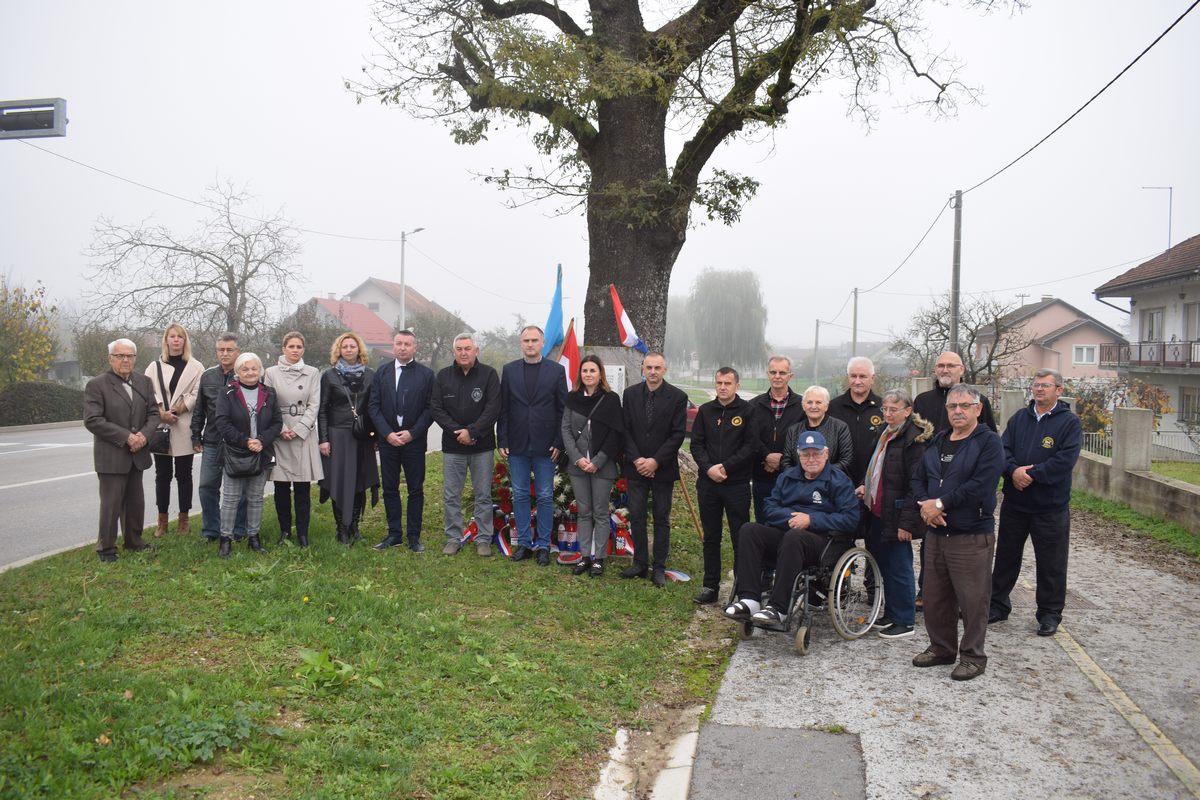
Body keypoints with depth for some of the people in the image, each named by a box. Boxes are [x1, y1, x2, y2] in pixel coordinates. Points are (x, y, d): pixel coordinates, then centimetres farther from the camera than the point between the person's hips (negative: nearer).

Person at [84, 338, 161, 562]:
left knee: (136, 502, 13)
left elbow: (153, 413, 8)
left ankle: (133, 541, 27)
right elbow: (92, 420, -16)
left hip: (137, 454, 5)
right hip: (111, 456, -5)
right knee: (111, 504, -1)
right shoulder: (96, 385, -8)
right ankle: (106, 548, 12)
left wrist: (144, 434, -12)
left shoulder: (144, 382, 8)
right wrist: (125, 437, -19)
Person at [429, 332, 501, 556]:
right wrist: (457, 431, -12)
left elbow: (493, 408, -9)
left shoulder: (489, 374, -2)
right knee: (451, 496, 7)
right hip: (452, 446, 2)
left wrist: (472, 431, -16)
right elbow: (435, 408, 0)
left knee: (483, 495, 5)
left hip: (482, 445, -2)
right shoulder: (443, 376, 5)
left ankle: (483, 539, 15)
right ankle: (453, 538, 18)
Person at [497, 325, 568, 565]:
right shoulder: (509, 370, 5)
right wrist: (502, 441, -1)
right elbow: (503, 408, 5)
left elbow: (563, 409, 0)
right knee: (520, 496, 8)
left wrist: (559, 442, -6)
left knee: (545, 497, 4)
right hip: (517, 445, 2)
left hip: (545, 445, -2)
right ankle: (524, 543, 19)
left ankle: (543, 545, 14)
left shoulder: (556, 370, 1)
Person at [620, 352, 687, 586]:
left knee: (662, 520, 5)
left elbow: (678, 434, -7)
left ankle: (659, 568, 12)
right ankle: (640, 563, 16)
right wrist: (636, 459, -9)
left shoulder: (677, 397, -5)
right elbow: (626, 430, 3)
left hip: (663, 468, -2)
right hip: (636, 467, 2)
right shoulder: (630, 394, 3)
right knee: (636, 517, 6)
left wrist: (656, 461, -13)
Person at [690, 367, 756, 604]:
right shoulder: (705, 411, 9)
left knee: (740, 538, 1)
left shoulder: (747, 411, -2)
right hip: (708, 483, 4)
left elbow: (751, 446, -8)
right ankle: (710, 586, 19)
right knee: (710, 537, 10)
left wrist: (726, 467, -14)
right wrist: (709, 468, -9)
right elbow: (696, 444, 7)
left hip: (737, 484, -4)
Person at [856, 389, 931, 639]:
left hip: (896, 516, -9)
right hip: (877, 513, 9)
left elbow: (915, 484, -18)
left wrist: (907, 522, -21)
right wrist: (864, 485, 7)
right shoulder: (884, 433, 13)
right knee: (884, 564, 17)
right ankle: (891, 614, 30)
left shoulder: (914, 439, -15)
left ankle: (904, 622, 12)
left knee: (899, 568, 1)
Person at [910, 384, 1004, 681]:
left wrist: (940, 504, -16)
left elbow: (980, 486, -20)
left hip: (972, 536, -7)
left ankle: (973, 656, 16)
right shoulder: (937, 441, 13)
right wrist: (925, 506, -7)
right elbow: (918, 478, 12)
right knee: (935, 597, 15)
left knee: (972, 600, 2)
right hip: (936, 532, 7)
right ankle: (941, 648, 31)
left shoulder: (989, 442, -8)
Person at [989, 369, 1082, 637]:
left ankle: (1049, 614, 19)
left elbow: (1065, 460, -17)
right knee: (1006, 556, 14)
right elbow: (1003, 449, -1)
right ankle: (998, 605, 27)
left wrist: (1031, 474, -20)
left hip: (1051, 507, -4)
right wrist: (1014, 471, -20)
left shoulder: (1069, 422, -6)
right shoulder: (1019, 418, 8)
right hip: (1014, 503, 4)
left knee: (1051, 564, 5)